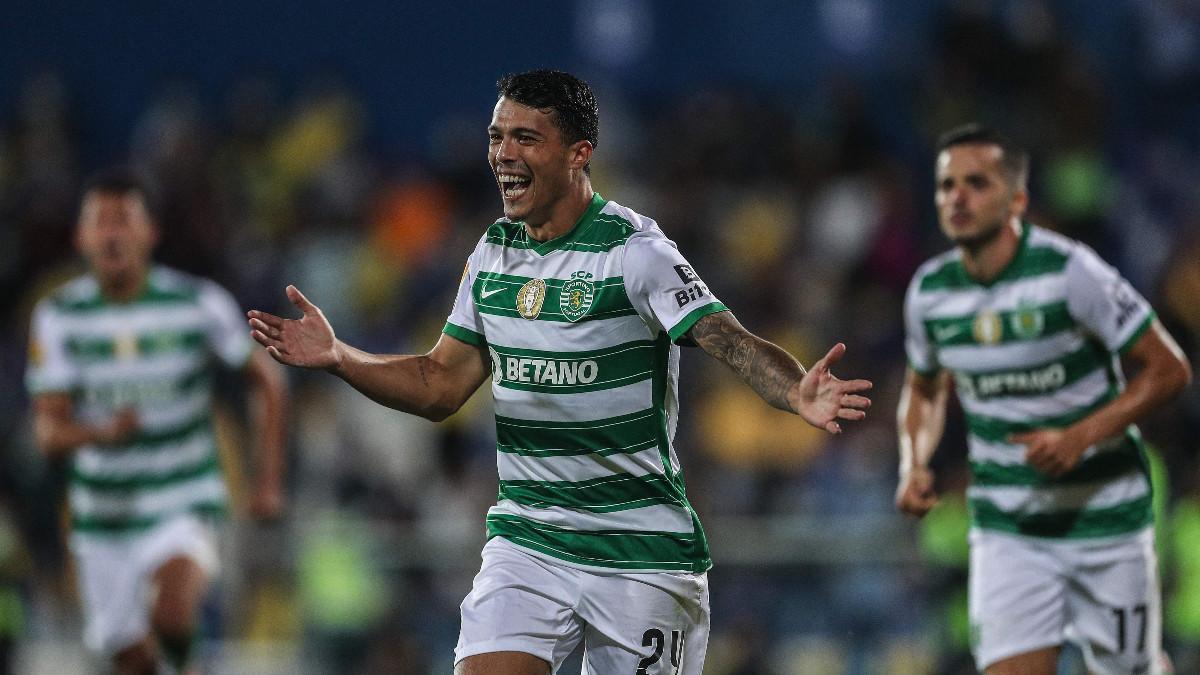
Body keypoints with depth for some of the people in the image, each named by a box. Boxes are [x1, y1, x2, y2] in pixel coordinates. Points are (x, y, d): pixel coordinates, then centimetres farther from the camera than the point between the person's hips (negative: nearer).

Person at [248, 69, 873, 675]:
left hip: (642, 557, -5)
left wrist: (798, 393, -44)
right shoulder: (493, 251, 6)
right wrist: (336, 357, 4)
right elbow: (440, 386, 16)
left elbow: (736, 344, -24)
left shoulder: (634, 251, -14)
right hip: (524, 540, 5)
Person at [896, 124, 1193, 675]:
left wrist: (1081, 437, -22)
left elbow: (1169, 369, -11)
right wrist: (914, 465, -1)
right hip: (1006, 528, 3)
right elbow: (925, 390, 19)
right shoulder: (929, 292, -1)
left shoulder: (1069, 272, -16)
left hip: (1104, 519, -3)